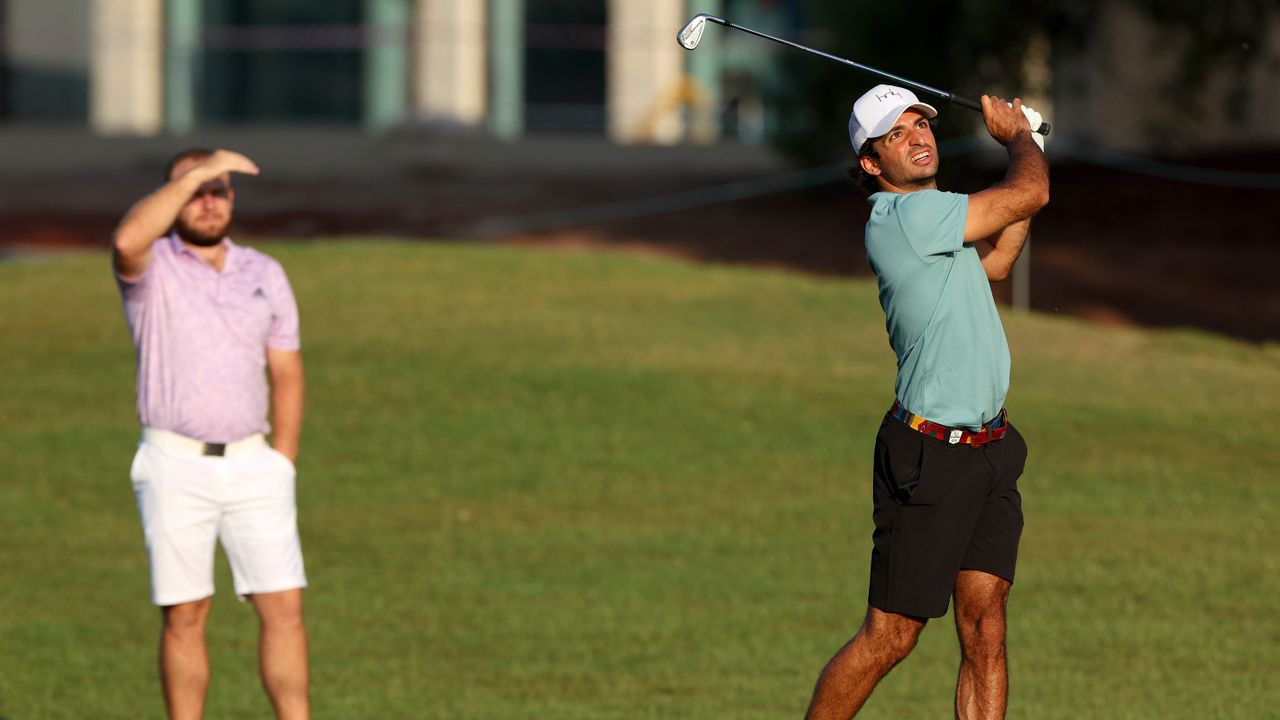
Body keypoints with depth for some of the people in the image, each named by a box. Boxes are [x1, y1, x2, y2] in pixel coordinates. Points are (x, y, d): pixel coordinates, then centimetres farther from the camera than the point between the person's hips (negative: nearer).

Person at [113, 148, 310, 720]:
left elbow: (287, 373, 13)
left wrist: (283, 465, 4)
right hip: (174, 465, -3)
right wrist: (194, 173, -25)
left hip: (252, 464, 3)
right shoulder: (150, 268, -1)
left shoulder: (265, 275, 11)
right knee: (183, 615, 0)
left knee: (284, 607, -4)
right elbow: (127, 240, -27)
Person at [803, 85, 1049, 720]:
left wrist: (1021, 143, 24)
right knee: (889, 637, -3)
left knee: (985, 631, 0)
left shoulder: (930, 218, 14)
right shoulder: (903, 217, -16)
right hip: (929, 458, -9)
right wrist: (1018, 136, 8)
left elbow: (995, 262, 32)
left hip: (989, 451, 9)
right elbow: (1031, 193, -14)